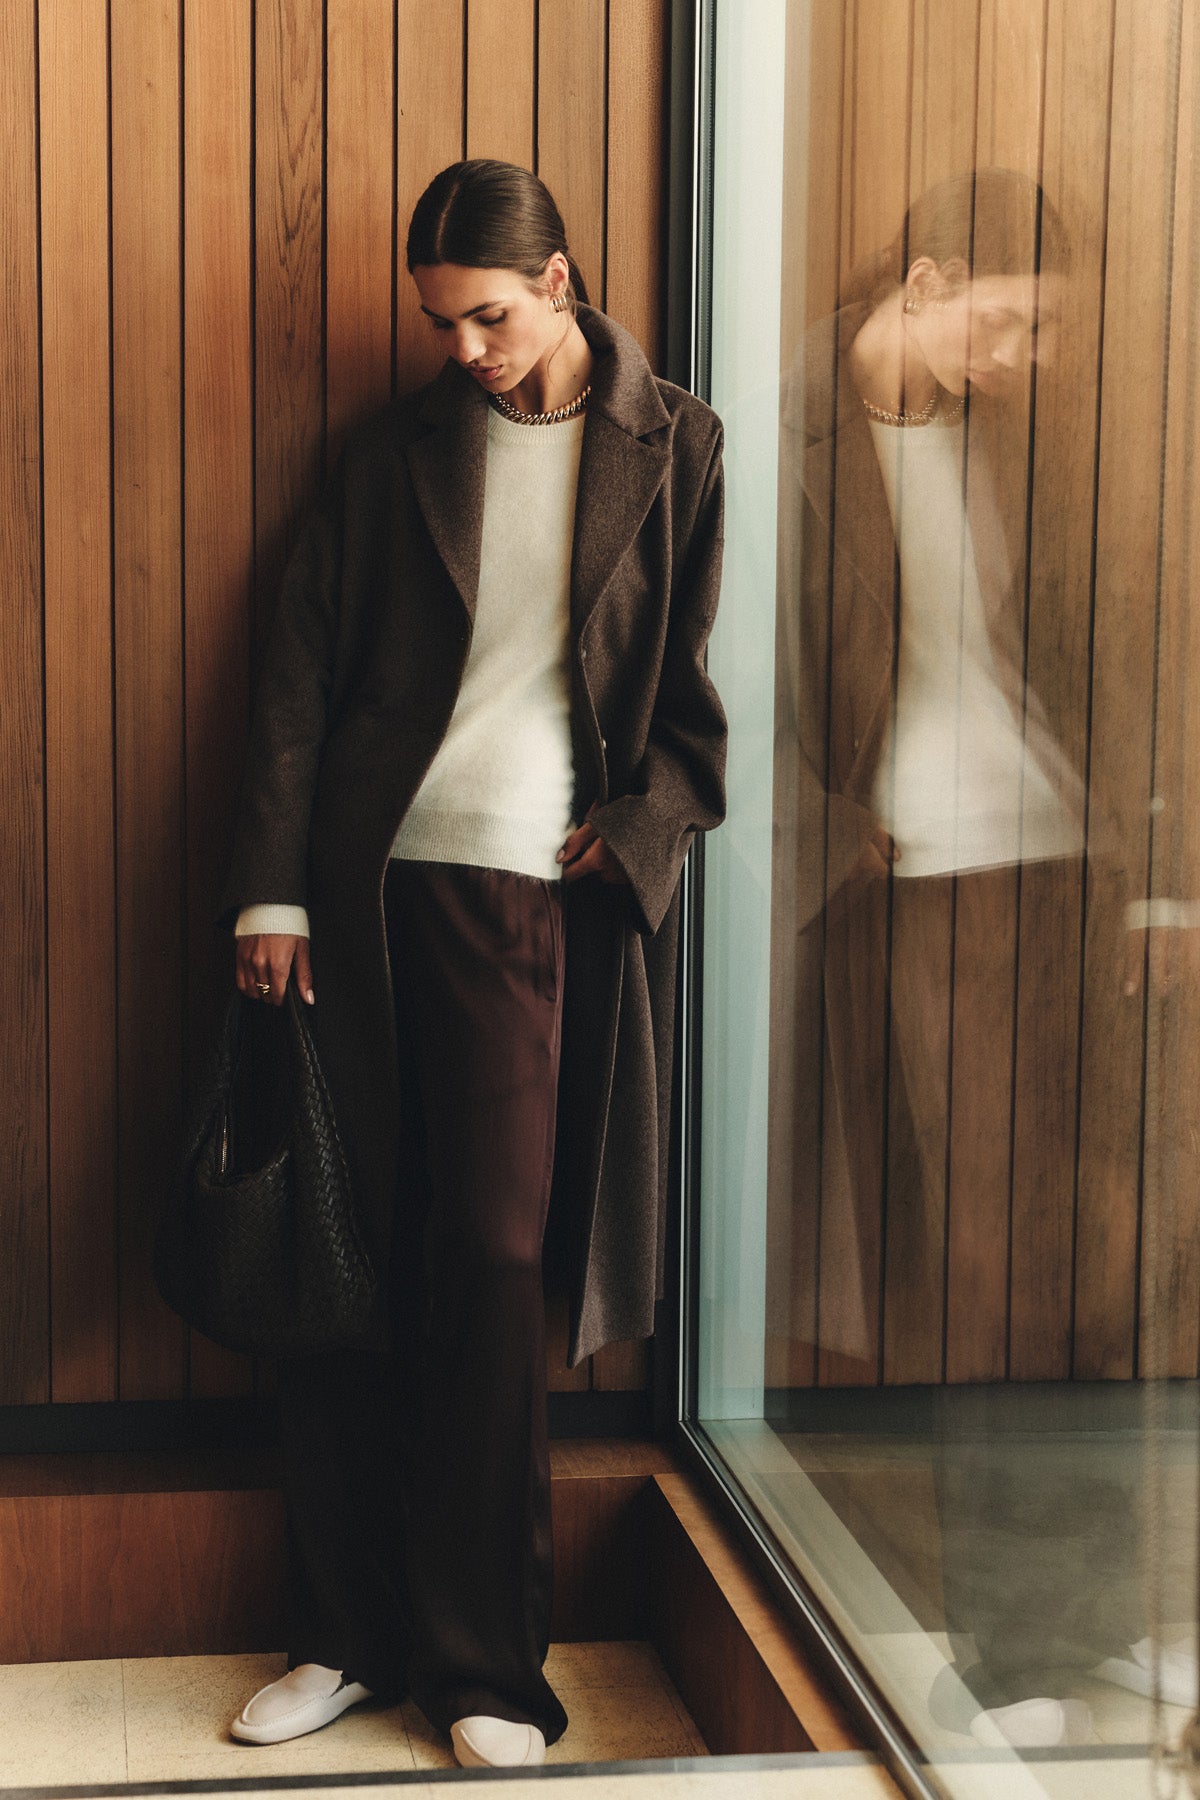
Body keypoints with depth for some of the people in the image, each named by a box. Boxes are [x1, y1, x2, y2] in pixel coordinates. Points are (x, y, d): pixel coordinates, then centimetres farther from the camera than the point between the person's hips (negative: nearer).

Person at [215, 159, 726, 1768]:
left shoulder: (673, 449, 5)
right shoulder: (402, 447, 9)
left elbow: (701, 686, 8)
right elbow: (301, 673, 6)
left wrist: (641, 833, -6)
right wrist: (272, 889, -2)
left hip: (530, 897, -2)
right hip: (362, 889, 2)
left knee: (491, 1265, -2)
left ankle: (481, 1658, 10)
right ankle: (346, 1632, 17)